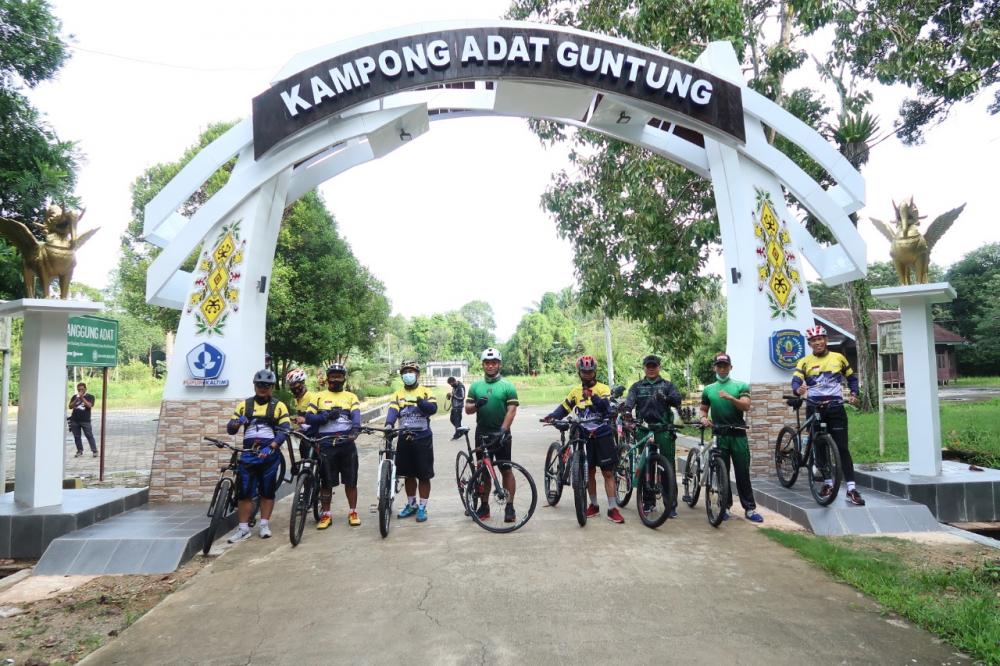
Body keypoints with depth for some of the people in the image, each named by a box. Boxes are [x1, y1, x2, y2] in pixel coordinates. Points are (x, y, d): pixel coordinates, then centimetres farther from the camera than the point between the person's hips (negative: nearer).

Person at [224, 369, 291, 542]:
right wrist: (237, 423, -15)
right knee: (244, 492, 0)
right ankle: (243, 529, 7)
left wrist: (271, 447, -21)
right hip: (248, 454, 2)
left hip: (269, 454, -2)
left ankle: (264, 525, 16)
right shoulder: (244, 405, 11)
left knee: (267, 491, 5)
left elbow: (284, 430, -6)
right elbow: (230, 429, 9)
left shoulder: (279, 406, 3)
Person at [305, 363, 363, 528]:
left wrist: (355, 428, -29)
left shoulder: (351, 397, 9)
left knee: (350, 481, 5)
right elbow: (309, 418, 2)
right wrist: (327, 416, -14)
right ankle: (325, 514, 18)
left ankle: (353, 512, 18)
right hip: (326, 445, 0)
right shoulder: (319, 396, 10)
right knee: (326, 482, 6)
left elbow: (356, 415, -9)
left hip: (347, 444, 0)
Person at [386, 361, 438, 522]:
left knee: (424, 475, 3)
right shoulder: (398, 394, 7)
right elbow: (393, 410, -10)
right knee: (408, 474, 13)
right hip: (404, 439, 3)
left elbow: (433, 408, -17)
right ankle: (411, 504, 29)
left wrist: (419, 401, -35)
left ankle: (422, 507, 14)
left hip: (423, 439, -3)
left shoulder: (425, 392, 0)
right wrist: (389, 424, -30)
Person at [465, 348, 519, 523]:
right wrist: (476, 405, -18)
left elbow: (511, 410, -9)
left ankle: (509, 507, 7)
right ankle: (484, 506, 19)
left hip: (501, 433, -3)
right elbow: (467, 409, 5)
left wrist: (503, 430, -22)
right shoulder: (476, 386, 8)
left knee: (506, 470, 0)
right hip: (482, 433, 3)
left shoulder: (508, 386, -1)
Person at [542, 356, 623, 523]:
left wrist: (594, 397, -39)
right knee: (590, 472, 11)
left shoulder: (602, 388, -6)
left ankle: (612, 509, 1)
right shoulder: (576, 391, 6)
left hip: (603, 436, -3)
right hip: (585, 436, 4)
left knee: (608, 472, -2)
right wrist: (553, 416, -10)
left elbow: (607, 407, -22)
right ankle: (594, 505, 24)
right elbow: (565, 407, 9)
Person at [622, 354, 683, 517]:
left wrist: (665, 398, -28)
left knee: (668, 466, -4)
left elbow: (677, 400, -6)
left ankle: (671, 505, 3)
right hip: (643, 429, 1)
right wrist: (627, 411, -28)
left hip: (664, 429, -1)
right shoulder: (637, 386, 13)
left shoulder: (667, 385, 11)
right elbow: (629, 400, -6)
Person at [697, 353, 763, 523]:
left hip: (738, 435, -2)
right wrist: (704, 418, -6)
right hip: (720, 435, 2)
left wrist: (730, 397, -28)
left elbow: (746, 406, -11)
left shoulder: (741, 386, 3)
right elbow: (703, 409, 16)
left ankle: (750, 508, 7)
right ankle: (725, 507, 14)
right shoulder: (708, 389, 11)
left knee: (743, 473, 0)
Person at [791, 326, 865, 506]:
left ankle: (851, 489, -5)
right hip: (814, 408, 0)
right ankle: (828, 483, 21)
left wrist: (854, 393, 2)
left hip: (836, 407, 0)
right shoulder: (804, 362, 3)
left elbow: (852, 378, 19)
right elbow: (796, 380, -12)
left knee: (842, 448, -5)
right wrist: (798, 390, -34)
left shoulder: (838, 358, 8)